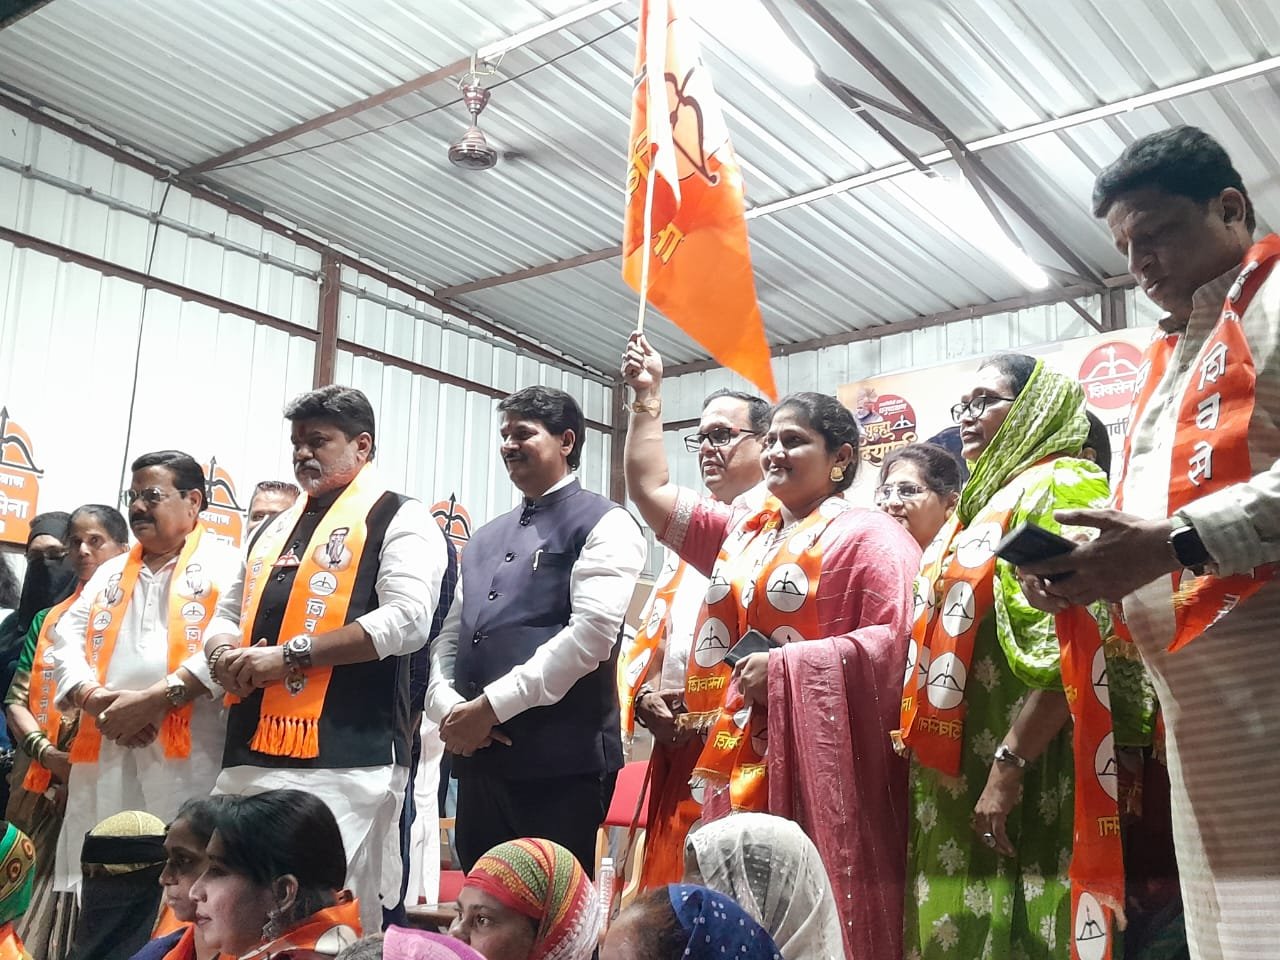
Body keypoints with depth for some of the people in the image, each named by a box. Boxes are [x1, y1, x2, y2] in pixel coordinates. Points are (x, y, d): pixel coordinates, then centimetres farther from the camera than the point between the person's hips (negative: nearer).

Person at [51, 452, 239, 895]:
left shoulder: (224, 565, 4)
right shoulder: (110, 572, 24)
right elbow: (67, 637, 14)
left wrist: (157, 699, -16)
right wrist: (92, 697, -5)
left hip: (186, 751, -6)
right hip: (103, 748, 6)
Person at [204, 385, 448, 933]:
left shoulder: (398, 519, 1)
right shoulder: (276, 529, 23)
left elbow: (407, 620, -14)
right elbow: (226, 616, 27)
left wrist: (290, 653, -15)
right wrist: (226, 655, 1)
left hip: (345, 760, -7)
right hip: (250, 754, 8)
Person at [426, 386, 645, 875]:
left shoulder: (603, 524, -3)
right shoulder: (487, 537, 20)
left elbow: (590, 634, -16)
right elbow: (450, 634, 17)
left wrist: (490, 707, -15)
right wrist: (447, 706, -4)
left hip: (560, 761, -7)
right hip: (479, 757, 7)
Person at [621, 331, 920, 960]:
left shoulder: (867, 535, -1)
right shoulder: (740, 531, 19)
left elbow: (894, 643, -13)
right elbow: (651, 491, 24)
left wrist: (787, 666, -16)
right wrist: (648, 399, 23)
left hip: (818, 766, -6)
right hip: (739, 768, 6)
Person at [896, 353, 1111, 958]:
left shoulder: (1061, 488, -8)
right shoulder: (979, 506, 21)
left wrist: (1009, 763, -24)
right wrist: (917, 741, 18)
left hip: (1026, 776, -9)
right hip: (954, 775, 9)